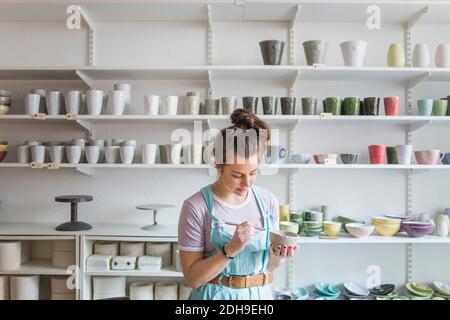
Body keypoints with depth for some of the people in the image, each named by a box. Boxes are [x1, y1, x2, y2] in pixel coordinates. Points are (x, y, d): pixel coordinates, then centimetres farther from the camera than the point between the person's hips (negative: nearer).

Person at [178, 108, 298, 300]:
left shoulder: (268, 201, -6)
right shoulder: (196, 207, -18)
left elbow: (268, 266, 5)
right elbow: (193, 278, -15)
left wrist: (276, 258, -16)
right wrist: (231, 249, -27)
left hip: (260, 293, 4)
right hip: (216, 294, -3)